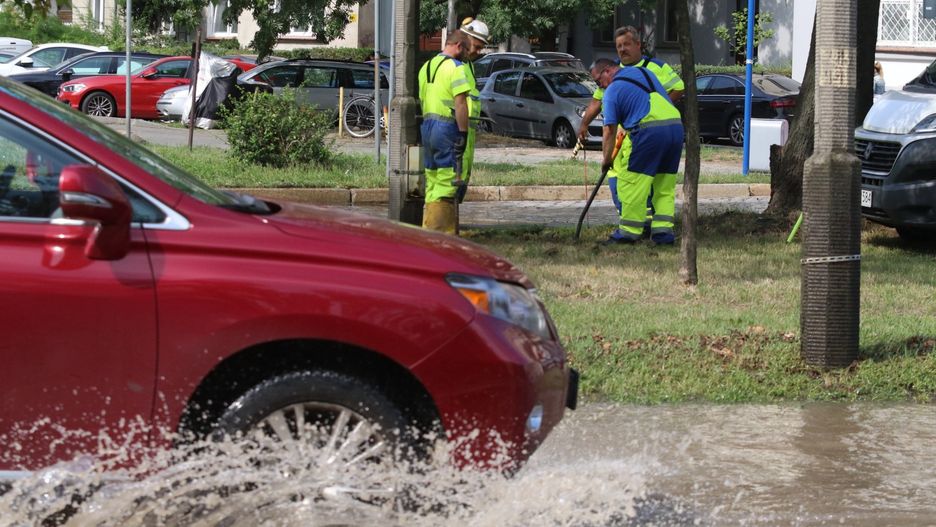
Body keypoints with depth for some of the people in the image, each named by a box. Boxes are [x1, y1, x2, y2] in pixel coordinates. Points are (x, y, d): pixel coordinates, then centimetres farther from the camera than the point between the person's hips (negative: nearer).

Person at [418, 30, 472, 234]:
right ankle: (439, 230, -11)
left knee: (432, 181, 13)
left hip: (427, 125, 9)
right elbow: (460, 103, -16)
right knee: (446, 181, -7)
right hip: (447, 127, -9)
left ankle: (428, 227, 15)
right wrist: (463, 133, -15)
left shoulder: (426, 66, 17)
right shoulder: (455, 67, -10)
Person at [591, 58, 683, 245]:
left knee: (632, 184, 3)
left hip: (649, 131, -7)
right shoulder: (644, 72, 22)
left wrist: (606, 158, 13)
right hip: (676, 126, 7)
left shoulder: (613, 91, 3)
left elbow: (609, 130, 1)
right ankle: (663, 230, 9)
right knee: (665, 187, 13)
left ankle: (629, 231, 6)